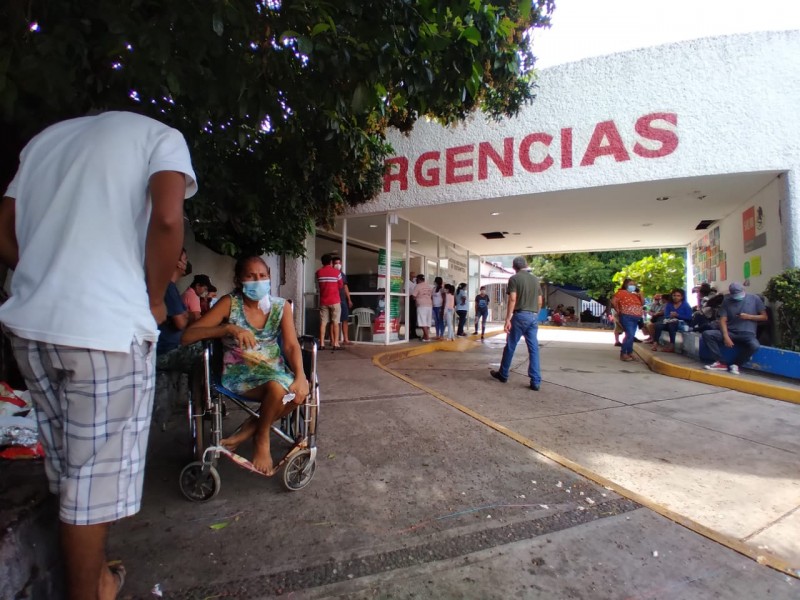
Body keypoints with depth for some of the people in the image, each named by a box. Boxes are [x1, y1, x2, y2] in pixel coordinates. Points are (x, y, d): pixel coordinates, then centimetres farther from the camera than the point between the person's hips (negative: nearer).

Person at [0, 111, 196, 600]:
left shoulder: (46, 137, 24)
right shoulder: (161, 135, 5)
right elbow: (167, 218, -15)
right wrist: (154, 299, -4)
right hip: (107, 326, -6)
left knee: (70, 467, 20)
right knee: (97, 472, 6)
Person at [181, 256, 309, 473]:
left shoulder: (281, 306, -1)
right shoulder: (230, 303, -9)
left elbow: (292, 346, -9)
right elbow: (186, 336, -16)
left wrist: (300, 377, -27)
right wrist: (229, 328, -29)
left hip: (274, 370, 4)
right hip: (239, 373, -4)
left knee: (301, 391, -25)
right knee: (277, 388, -33)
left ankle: (247, 430, -3)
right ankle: (262, 439, -2)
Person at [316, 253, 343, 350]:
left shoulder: (318, 272, 3)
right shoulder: (336, 272, -3)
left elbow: (318, 286, 11)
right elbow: (341, 286, 4)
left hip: (323, 301, 2)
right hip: (335, 301, -2)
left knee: (323, 322, 4)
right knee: (335, 322, 1)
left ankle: (322, 344, 2)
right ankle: (335, 343, 0)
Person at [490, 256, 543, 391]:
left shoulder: (514, 278, -4)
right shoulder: (535, 279, 13)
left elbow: (512, 299, -13)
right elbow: (540, 301, 15)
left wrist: (508, 319, -13)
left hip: (520, 315, -5)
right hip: (534, 316, 5)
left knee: (510, 346, 8)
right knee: (534, 349, 5)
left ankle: (503, 374, 21)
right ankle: (536, 381, 3)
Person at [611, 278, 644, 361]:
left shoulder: (635, 294, 18)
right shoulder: (621, 292, -5)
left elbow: (642, 304, 17)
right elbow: (613, 301, -15)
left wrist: (640, 295, 4)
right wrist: (618, 311, -10)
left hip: (636, 318, 8)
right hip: (626, 317, -8)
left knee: (631, 336, 12)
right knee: (630, 335, -15)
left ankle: (629, 353, 20)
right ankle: (623, 354, -9)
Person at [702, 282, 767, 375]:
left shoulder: (754, 298, 5)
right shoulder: (727, 301, 5)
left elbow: (764, 317, 9)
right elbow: (723, 320, -1)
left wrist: (748, 316, -10)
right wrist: (726, 337, -16)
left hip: (747, 333, -2)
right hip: (730, 332, 2)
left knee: (755, 346, -36)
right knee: (707, 334, -23)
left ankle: (735, 364, -9)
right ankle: (721, 363, -15)